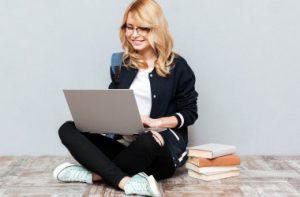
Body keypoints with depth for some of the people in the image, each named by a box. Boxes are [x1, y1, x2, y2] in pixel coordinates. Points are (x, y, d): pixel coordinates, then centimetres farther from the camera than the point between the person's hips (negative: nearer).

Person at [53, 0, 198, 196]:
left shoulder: (177, 66, -2)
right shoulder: (122, 63, 10)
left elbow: (190, 112, -1)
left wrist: (156, 122, -15)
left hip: (163, 151, -4)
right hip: (126, 145, 5)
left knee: (147, 141, -41)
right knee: (68, 129, -15)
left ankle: (93, 174, -16)